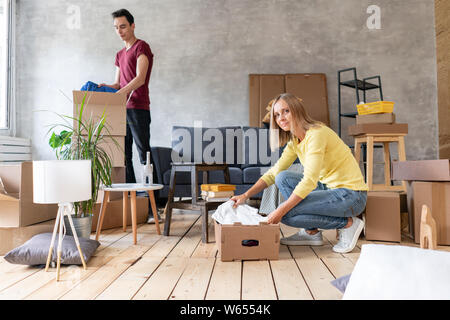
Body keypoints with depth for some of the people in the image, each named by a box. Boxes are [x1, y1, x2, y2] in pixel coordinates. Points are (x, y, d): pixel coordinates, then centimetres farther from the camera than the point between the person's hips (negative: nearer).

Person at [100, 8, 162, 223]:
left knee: (144, 156, -10)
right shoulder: (120, 55, 25)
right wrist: (105, 88, 3)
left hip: (138, 109, -8)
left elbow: (140, 78, -14)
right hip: (122, 110, 8)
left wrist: (121, 93, -26)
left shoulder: (141, 47, 0)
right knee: (124, 157, 5)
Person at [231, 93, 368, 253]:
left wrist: (280, 211, -26)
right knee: (283, 178, -1)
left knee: (285, 213, -19)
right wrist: (246, 195, -2)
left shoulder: (316, 133, -20)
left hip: (351, 195, -8)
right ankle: (311, 233, 4)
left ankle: (348, 224, -3)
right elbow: (274, 172, 8)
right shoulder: (294, 141, 8)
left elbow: (309, 181, -28)